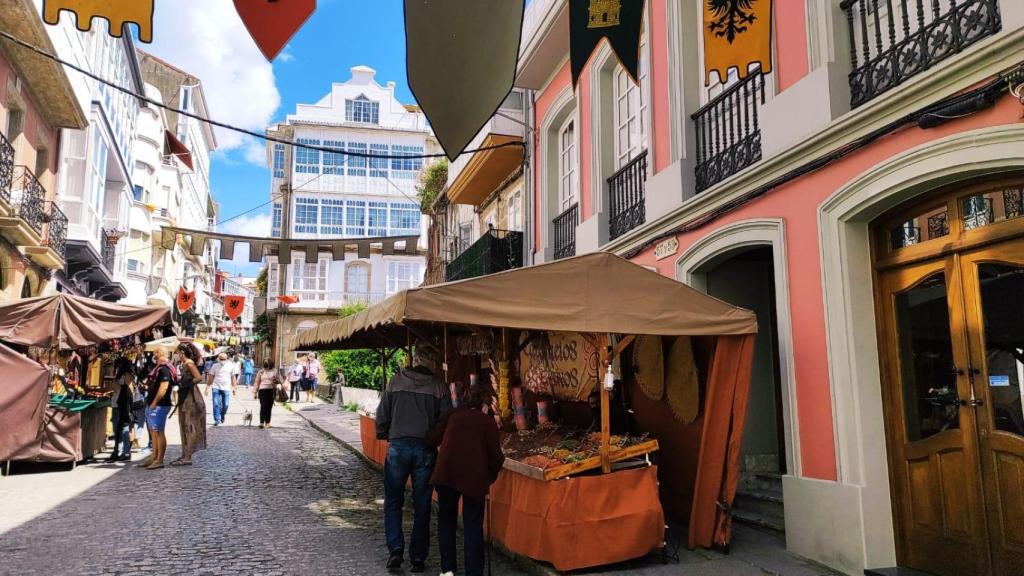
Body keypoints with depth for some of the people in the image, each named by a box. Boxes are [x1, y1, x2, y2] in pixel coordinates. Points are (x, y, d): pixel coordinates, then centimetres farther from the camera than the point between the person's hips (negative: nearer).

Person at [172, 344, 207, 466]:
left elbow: (199, 378, -24)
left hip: (191, 398, -10)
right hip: (184, 398, 10)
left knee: (189, 427, -6)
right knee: (184, 427, 14)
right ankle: (185, 454, 21)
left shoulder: (189, 363, -14)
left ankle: (188, 458, -4)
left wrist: (185, 384, -16)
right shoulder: (183, 364, 14)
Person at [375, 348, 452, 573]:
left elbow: (382, 413, 6)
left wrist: (383, 435, 20)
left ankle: (396, 548, 0)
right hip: (426, 450, 0)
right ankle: (418, 558, 13)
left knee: (393, 501, 13)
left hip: (398, 446, 0)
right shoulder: (439, 387, -1)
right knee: (422, 505, 9)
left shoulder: (396, 381, 2)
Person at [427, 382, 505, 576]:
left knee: (446, 521, 19)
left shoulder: (453, 415, 8)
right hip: (474, 478, -2)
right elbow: (496, 456, -2)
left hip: (445, 474, 3)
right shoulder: (487, 422, 1)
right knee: (473, 526, 8)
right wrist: (491, 477, 13)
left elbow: (432, 439, 5)